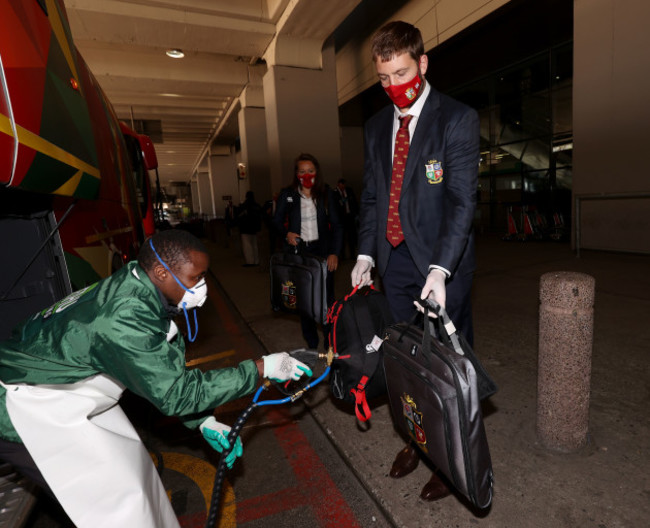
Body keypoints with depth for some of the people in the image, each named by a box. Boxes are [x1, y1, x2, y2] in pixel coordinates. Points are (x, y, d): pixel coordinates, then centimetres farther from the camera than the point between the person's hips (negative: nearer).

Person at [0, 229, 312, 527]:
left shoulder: (136, 291, -9)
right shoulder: (124, 319, -36)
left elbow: (164, 373, -1)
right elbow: (176, 394, -29)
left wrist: (204, 422, -2)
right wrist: (262, 368, -26)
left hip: (67, 390, 8)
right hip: (26, 413, -8)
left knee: (132, 465, 15)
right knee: (120, 499, -1)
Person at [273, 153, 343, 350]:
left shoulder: (326, 193, 2)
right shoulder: (287, 195, 3)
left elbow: (337, 225, 2)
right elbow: (277, 221, 12)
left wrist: (334, 252, -7)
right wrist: (286, 233, -10)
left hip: (322, 250, -1)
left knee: (326, 296, 1)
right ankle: (312, 344, 19)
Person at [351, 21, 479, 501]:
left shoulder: (457, 119, -5)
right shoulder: (377, 126, 13)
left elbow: (462, 200, -14)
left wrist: (440, 270, -24)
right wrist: (365, 254, 4)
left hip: (441, 265, -5)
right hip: (395, 261, 5)